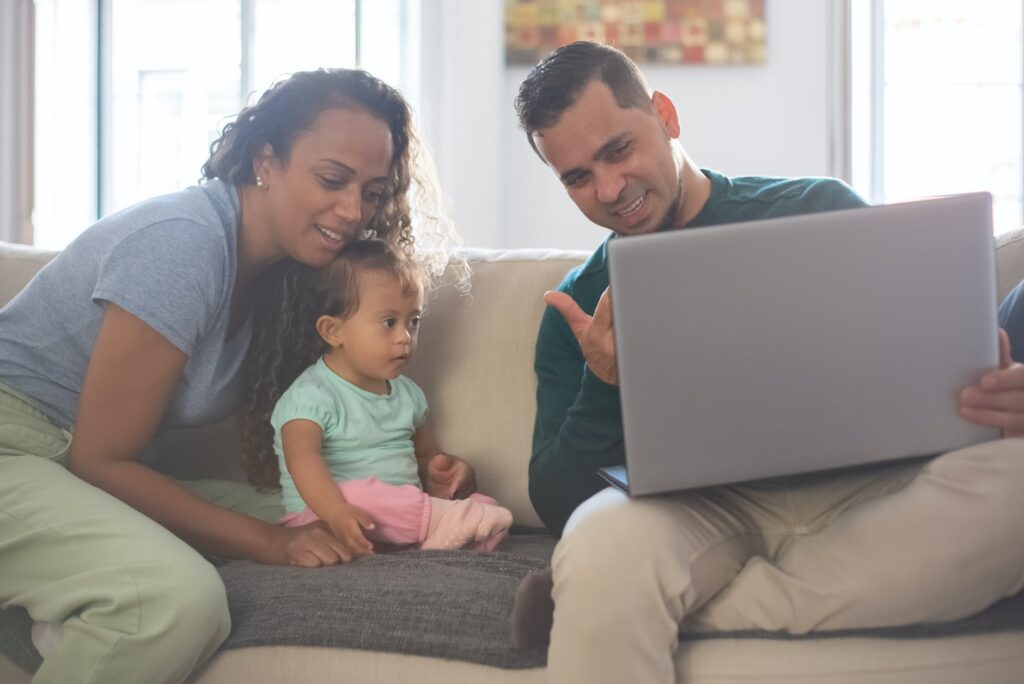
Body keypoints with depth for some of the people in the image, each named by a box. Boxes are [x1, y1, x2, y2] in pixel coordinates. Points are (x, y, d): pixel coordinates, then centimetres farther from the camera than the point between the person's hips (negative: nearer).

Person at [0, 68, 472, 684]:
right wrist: (267, 541, -20)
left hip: (89, 470, 9)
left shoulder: (283, 271, 5)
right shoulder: (184, 242, -21)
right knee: (181, 598, -32)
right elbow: (102, 460, -19)